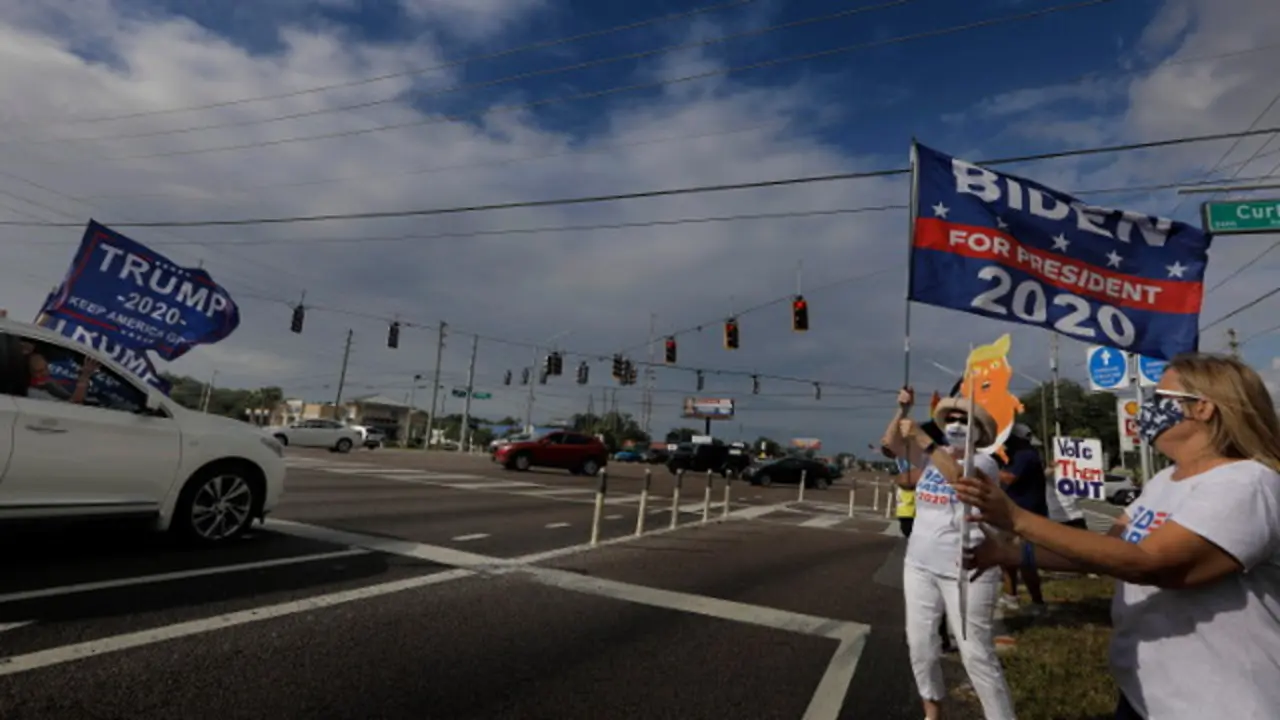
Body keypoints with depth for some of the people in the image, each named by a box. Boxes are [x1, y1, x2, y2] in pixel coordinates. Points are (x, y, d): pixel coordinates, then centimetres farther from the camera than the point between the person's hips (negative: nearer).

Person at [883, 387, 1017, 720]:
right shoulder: (931, 455, 8)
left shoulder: (984, 462, -9)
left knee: (976, 655, -3)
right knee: (920, 646, 15)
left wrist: (924, 440, -30)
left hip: (965, 571, -6)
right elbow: (891, 443, 2)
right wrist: (903, 410, -10)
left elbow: (960, 476, -29)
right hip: (919, 565, 6)